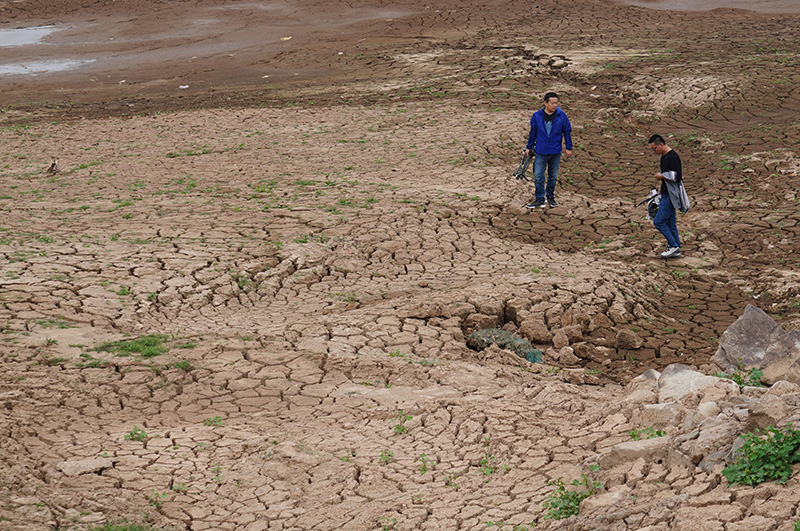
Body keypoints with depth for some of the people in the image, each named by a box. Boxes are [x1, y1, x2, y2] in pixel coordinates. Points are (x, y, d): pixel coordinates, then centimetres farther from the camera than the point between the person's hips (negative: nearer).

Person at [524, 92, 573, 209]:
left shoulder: (562, 116, -5)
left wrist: (569, 148, 6)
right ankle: (539, 200, 5)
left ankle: (550, 197, 27)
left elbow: (567, 132, 5)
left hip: (556, 152, 1)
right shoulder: (537, 116, -4)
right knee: (538, 177, -3)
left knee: (553, 177, 12)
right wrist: (529, 147, 13)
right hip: (541, 152, 0)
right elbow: (532, 133, 8)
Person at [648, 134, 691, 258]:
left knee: (658, 221, -11)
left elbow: (677, 177, -24)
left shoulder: (673, 157, -18)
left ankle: (673, 246, -5)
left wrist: (661, 176, -13)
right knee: (670, 223, 11)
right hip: (666, 194, 10)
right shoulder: (664, 156, 14)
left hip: (671, 195, -10)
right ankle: (676, 251, 15)